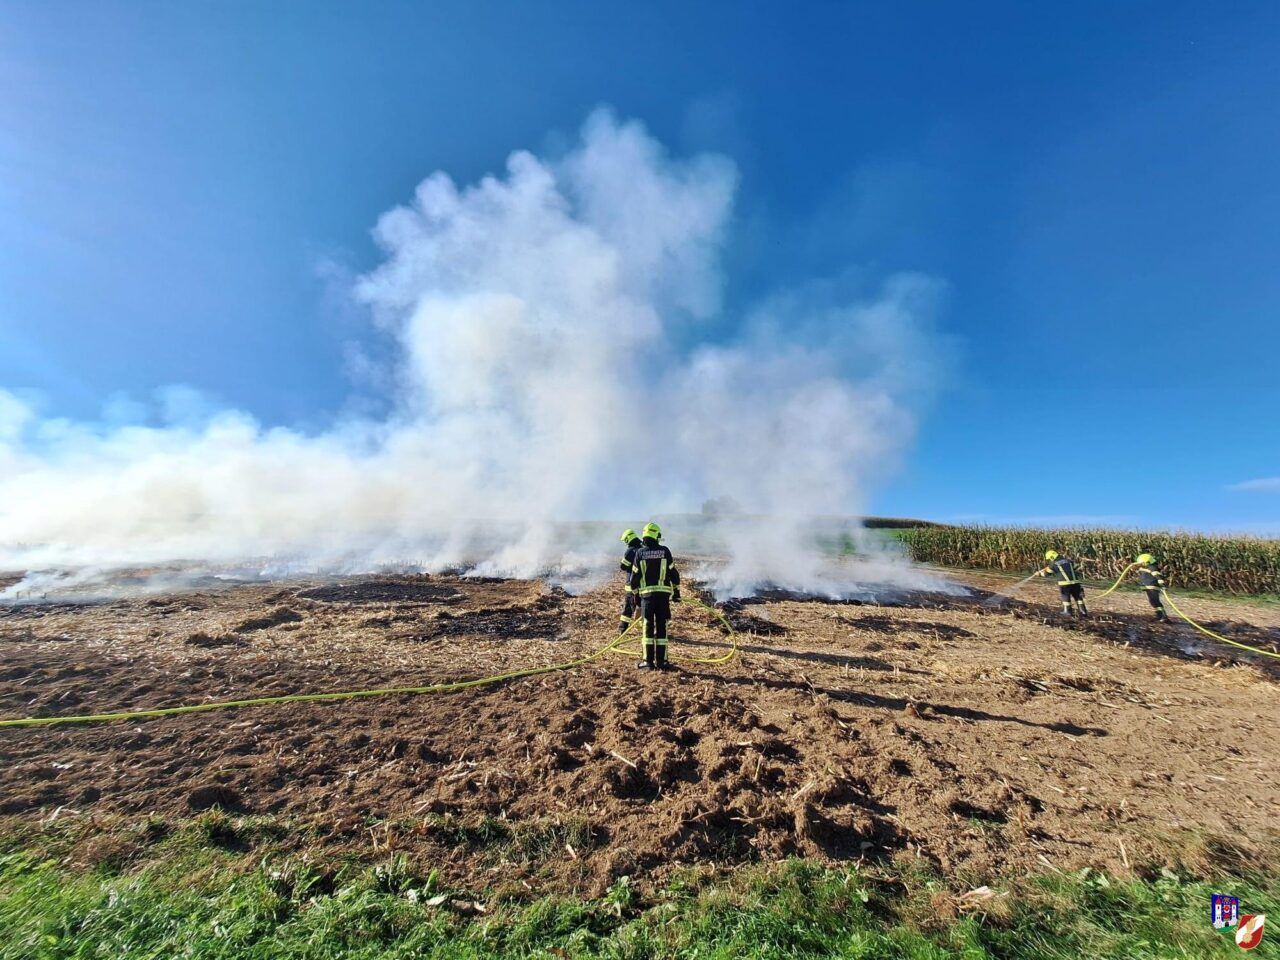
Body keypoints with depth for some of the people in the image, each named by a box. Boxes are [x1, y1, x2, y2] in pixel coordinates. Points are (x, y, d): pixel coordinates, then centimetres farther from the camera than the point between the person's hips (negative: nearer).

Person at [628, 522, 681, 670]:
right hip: (663, 593, 1)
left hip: (647, 594, -1)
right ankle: (661, 661, 11)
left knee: (648, 627, 5)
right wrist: (676, 591, 13)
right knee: (661, 627, 7)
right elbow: (673, 573, 3)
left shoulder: (640, 552, 0)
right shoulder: (665, 551, 1)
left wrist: (636, 594, 12)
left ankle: (648, 661, 8)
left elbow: (635, 576, 2)